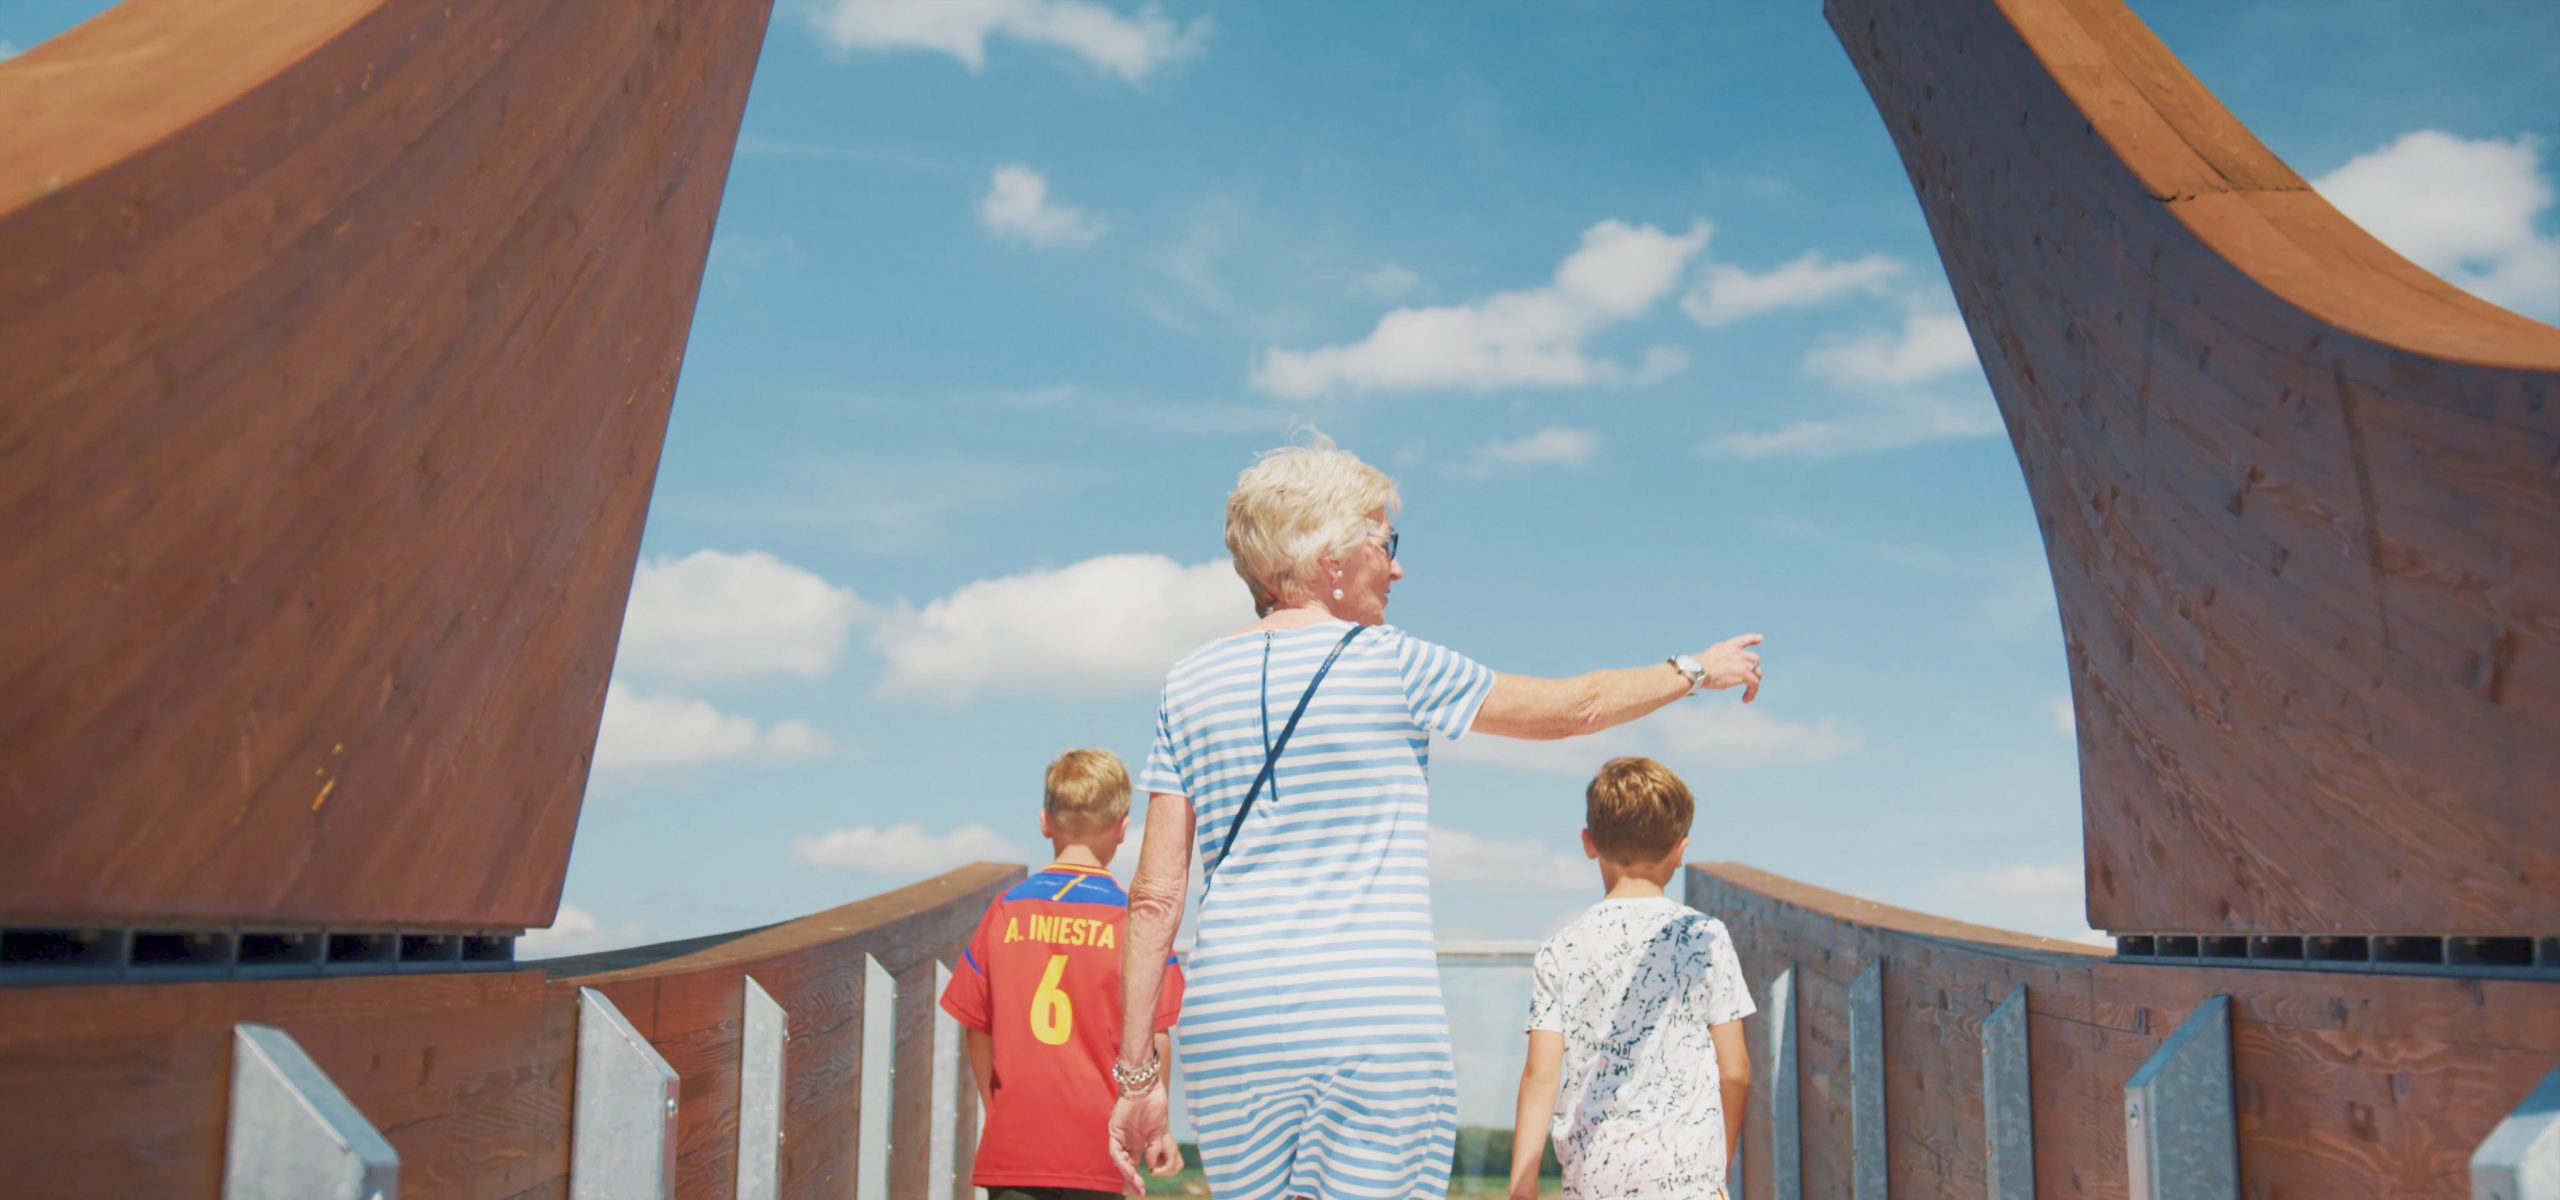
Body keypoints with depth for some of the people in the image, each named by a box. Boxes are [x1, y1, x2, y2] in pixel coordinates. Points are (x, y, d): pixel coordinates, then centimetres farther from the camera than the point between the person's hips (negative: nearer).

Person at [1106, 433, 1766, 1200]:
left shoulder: (1190, 683, 8)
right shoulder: (1390, 664, -2)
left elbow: (1156, 896, 5)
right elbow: (1573, 707, 11)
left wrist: (1137, 1069, 9)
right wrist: (1694, 670, 28)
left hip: (1230, 1023, 4)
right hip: (1377, 1016, -4)